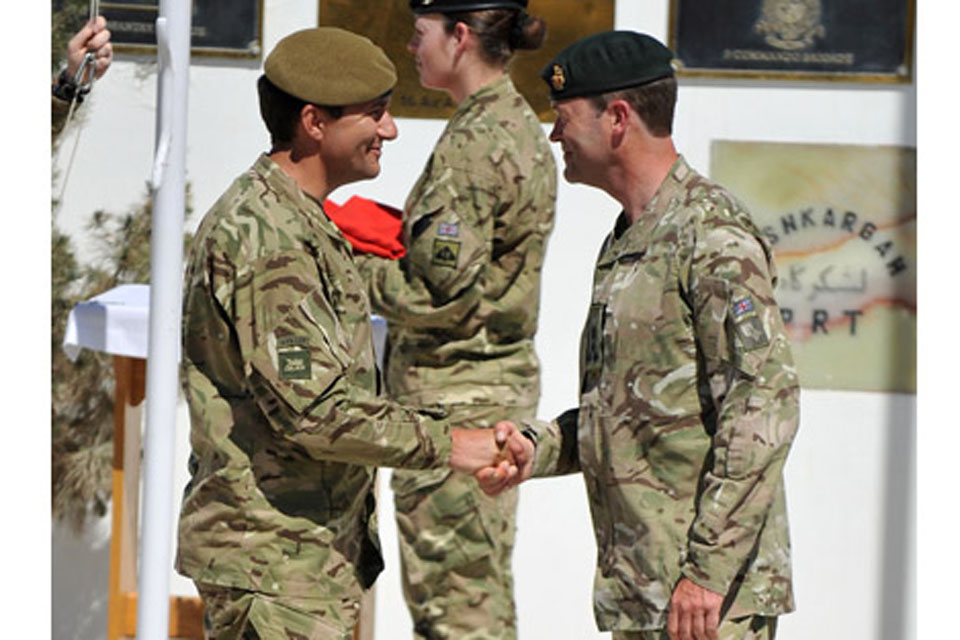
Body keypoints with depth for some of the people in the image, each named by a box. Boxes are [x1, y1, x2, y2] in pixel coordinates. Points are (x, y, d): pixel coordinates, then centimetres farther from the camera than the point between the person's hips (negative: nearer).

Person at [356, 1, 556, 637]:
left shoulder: (473, 142, -18)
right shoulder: (519, 125, 12)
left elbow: (442, 294, -20)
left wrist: (363, 272, -6)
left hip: (454, 391, -10)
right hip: (501, 378, 10)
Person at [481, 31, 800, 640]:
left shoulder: (712, 235, -12)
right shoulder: (627, 241, 18)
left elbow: (764, 409, -19)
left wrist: (709, 568, -22)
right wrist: (539, 447, 7)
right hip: (638, 590, 10)